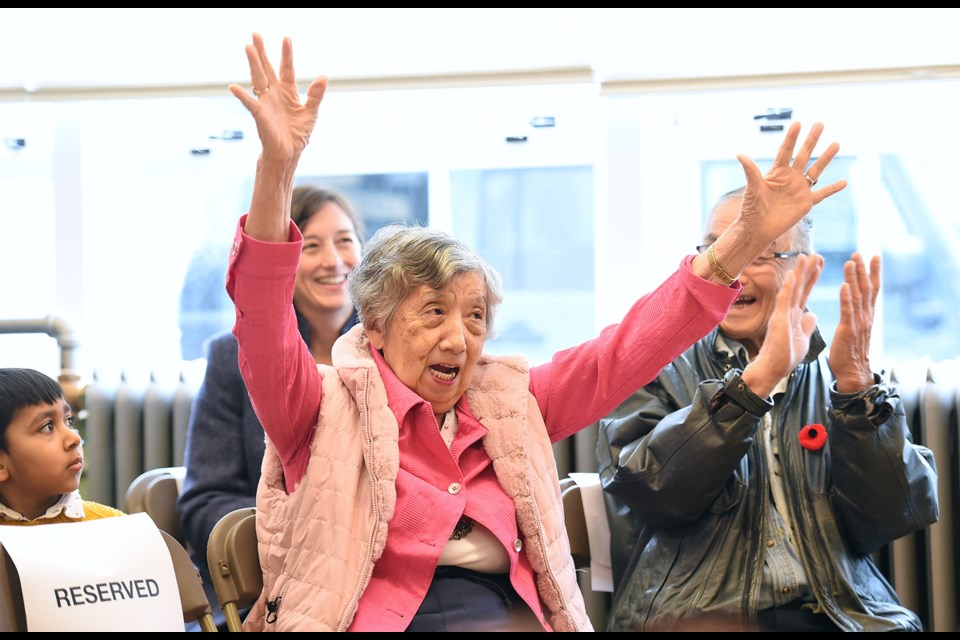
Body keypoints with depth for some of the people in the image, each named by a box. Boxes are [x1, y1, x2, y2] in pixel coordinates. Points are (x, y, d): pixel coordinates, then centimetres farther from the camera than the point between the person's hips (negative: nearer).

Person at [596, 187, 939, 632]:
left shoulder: (841, 377, 15)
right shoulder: (653, 369, 10)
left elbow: (893, 517, 2)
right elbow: (650, 491, -9)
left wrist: (857, 388, -9)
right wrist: (756, 380, -16)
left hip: (841, 613, 2)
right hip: (693, 616, -2)